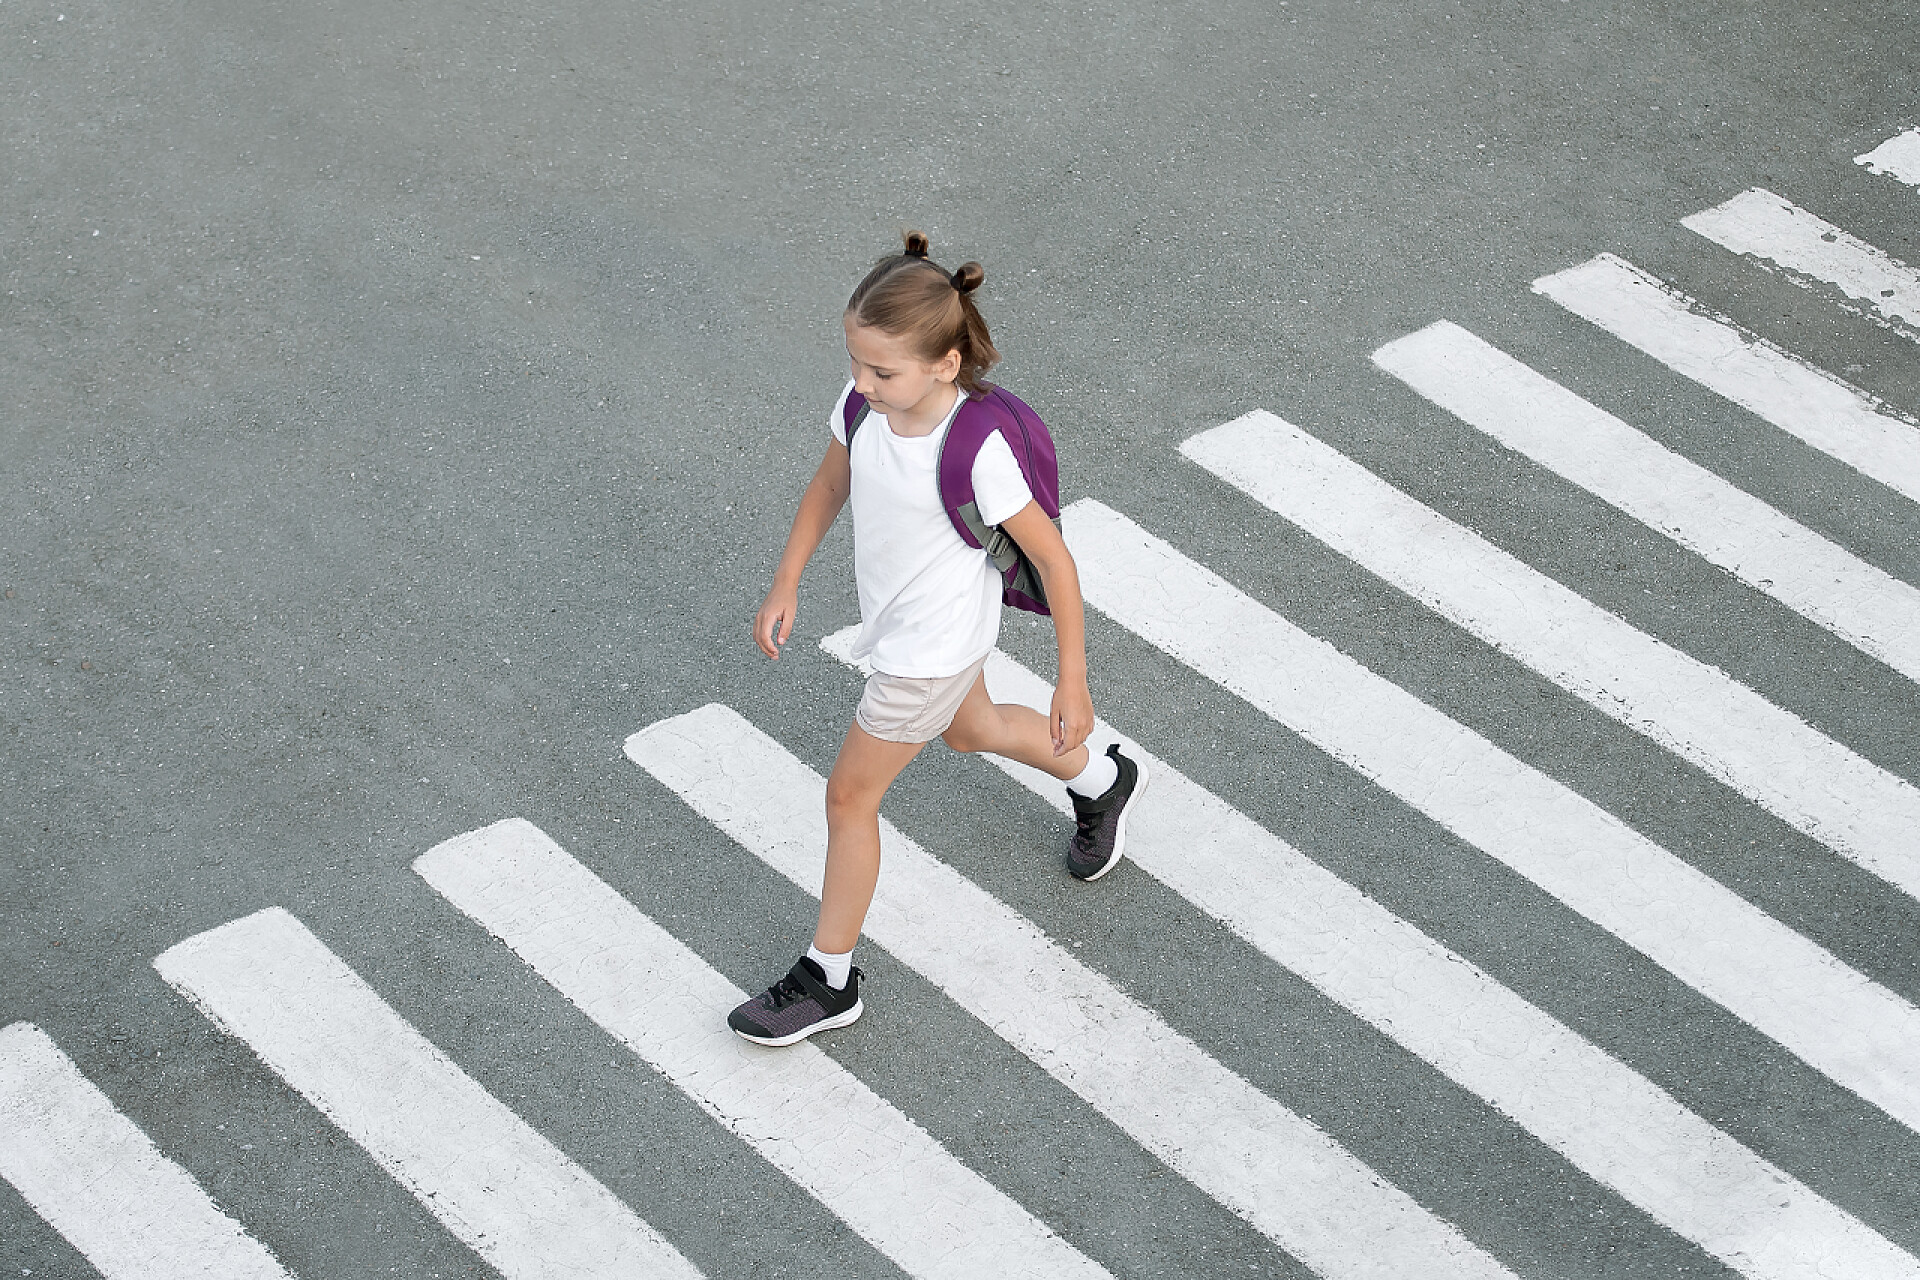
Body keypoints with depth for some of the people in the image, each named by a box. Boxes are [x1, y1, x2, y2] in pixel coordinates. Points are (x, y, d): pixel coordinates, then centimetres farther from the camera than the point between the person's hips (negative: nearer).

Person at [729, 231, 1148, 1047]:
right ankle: (1103, 782, 60)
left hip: (931, 649, -7)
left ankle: (828, 980, 23)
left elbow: (1052, 558, -24)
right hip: (899, 622, 7)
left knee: (849, 796, 4)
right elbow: (829, 487, 4)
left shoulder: (978, 451, -35)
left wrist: (1073, 682, -20)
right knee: (968, 730, 33)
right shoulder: (865, 405, -17)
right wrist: (786, 585, 5)